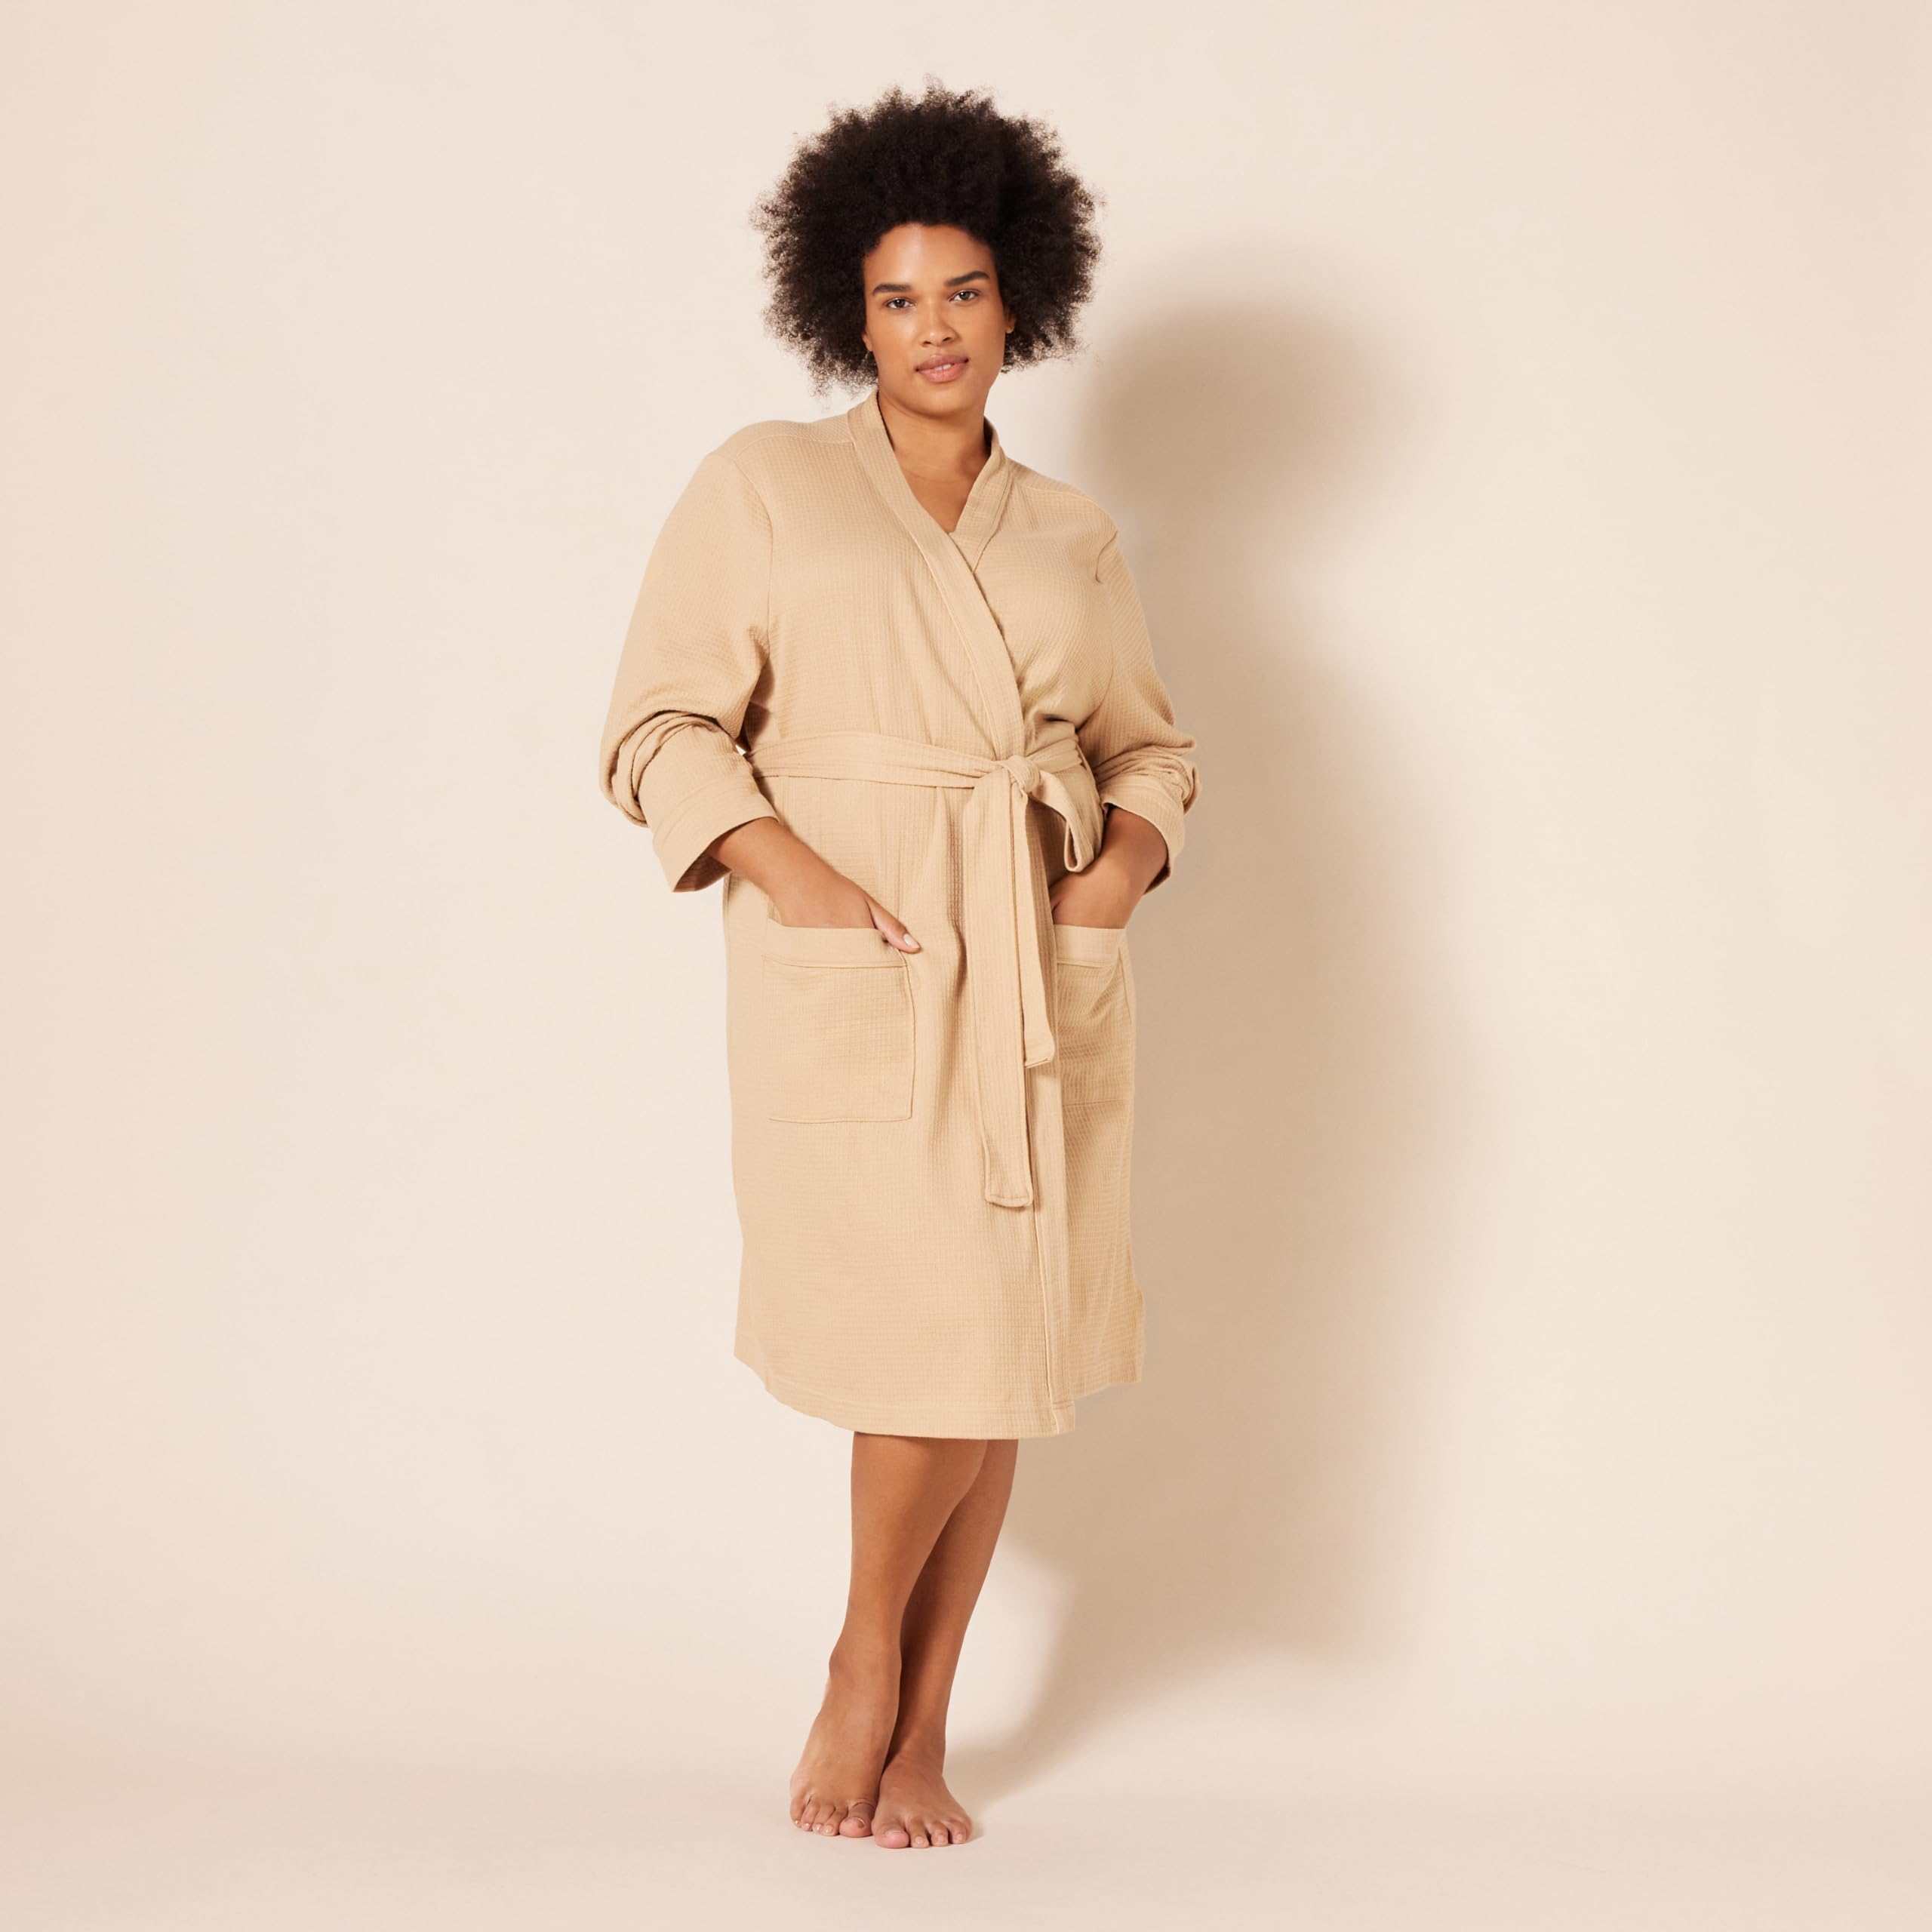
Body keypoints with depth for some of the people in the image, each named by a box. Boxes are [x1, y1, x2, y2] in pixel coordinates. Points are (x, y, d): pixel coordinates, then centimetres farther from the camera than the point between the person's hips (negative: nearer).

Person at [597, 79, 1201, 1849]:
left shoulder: (1072, 537, 13)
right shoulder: (763, 487, 3)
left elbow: (1150, 742, 21)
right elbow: (663, 727, -1)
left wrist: (1128, 859, -1)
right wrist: (797, 876, -15)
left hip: (1043, 971, 4)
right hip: (852, 963, -4)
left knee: (1006, 1359, 4)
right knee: (934, 1334, -11)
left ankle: (920, 1733, 19)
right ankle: (865, 1665, 16)